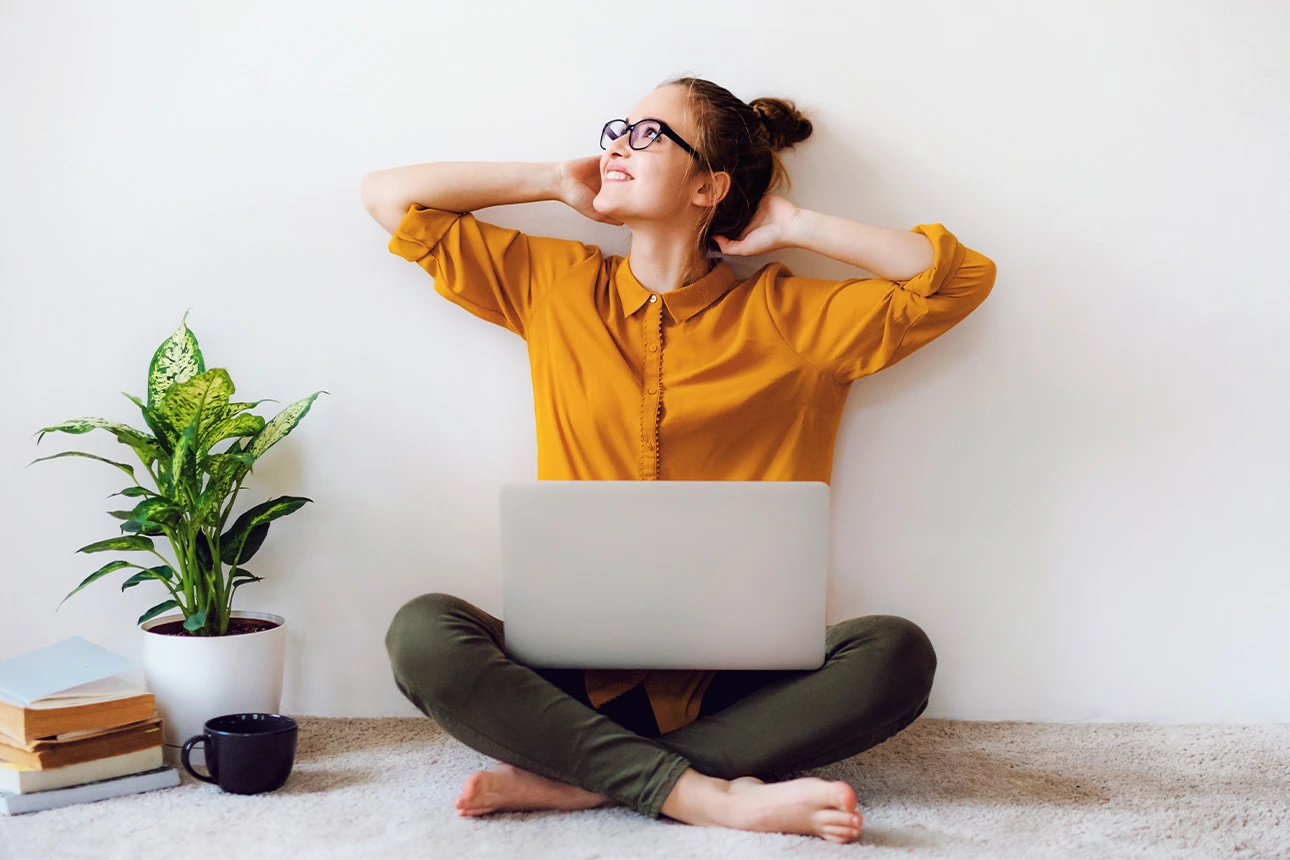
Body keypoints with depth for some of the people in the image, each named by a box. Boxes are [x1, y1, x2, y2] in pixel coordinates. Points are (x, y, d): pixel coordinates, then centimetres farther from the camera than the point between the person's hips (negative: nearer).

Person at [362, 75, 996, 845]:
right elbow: (390, 195, 13)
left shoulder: (790, 316, 5)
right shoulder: (553, 286, 10)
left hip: (736, 679, 0)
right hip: (578, 669, 1)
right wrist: (557, 180, 11)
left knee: (897, 653, -28)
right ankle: (712, 794, -28)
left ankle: (571, 779, -26)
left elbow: (964, 278, 0)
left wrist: (793, 225, 2)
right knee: (423, 632, -27)